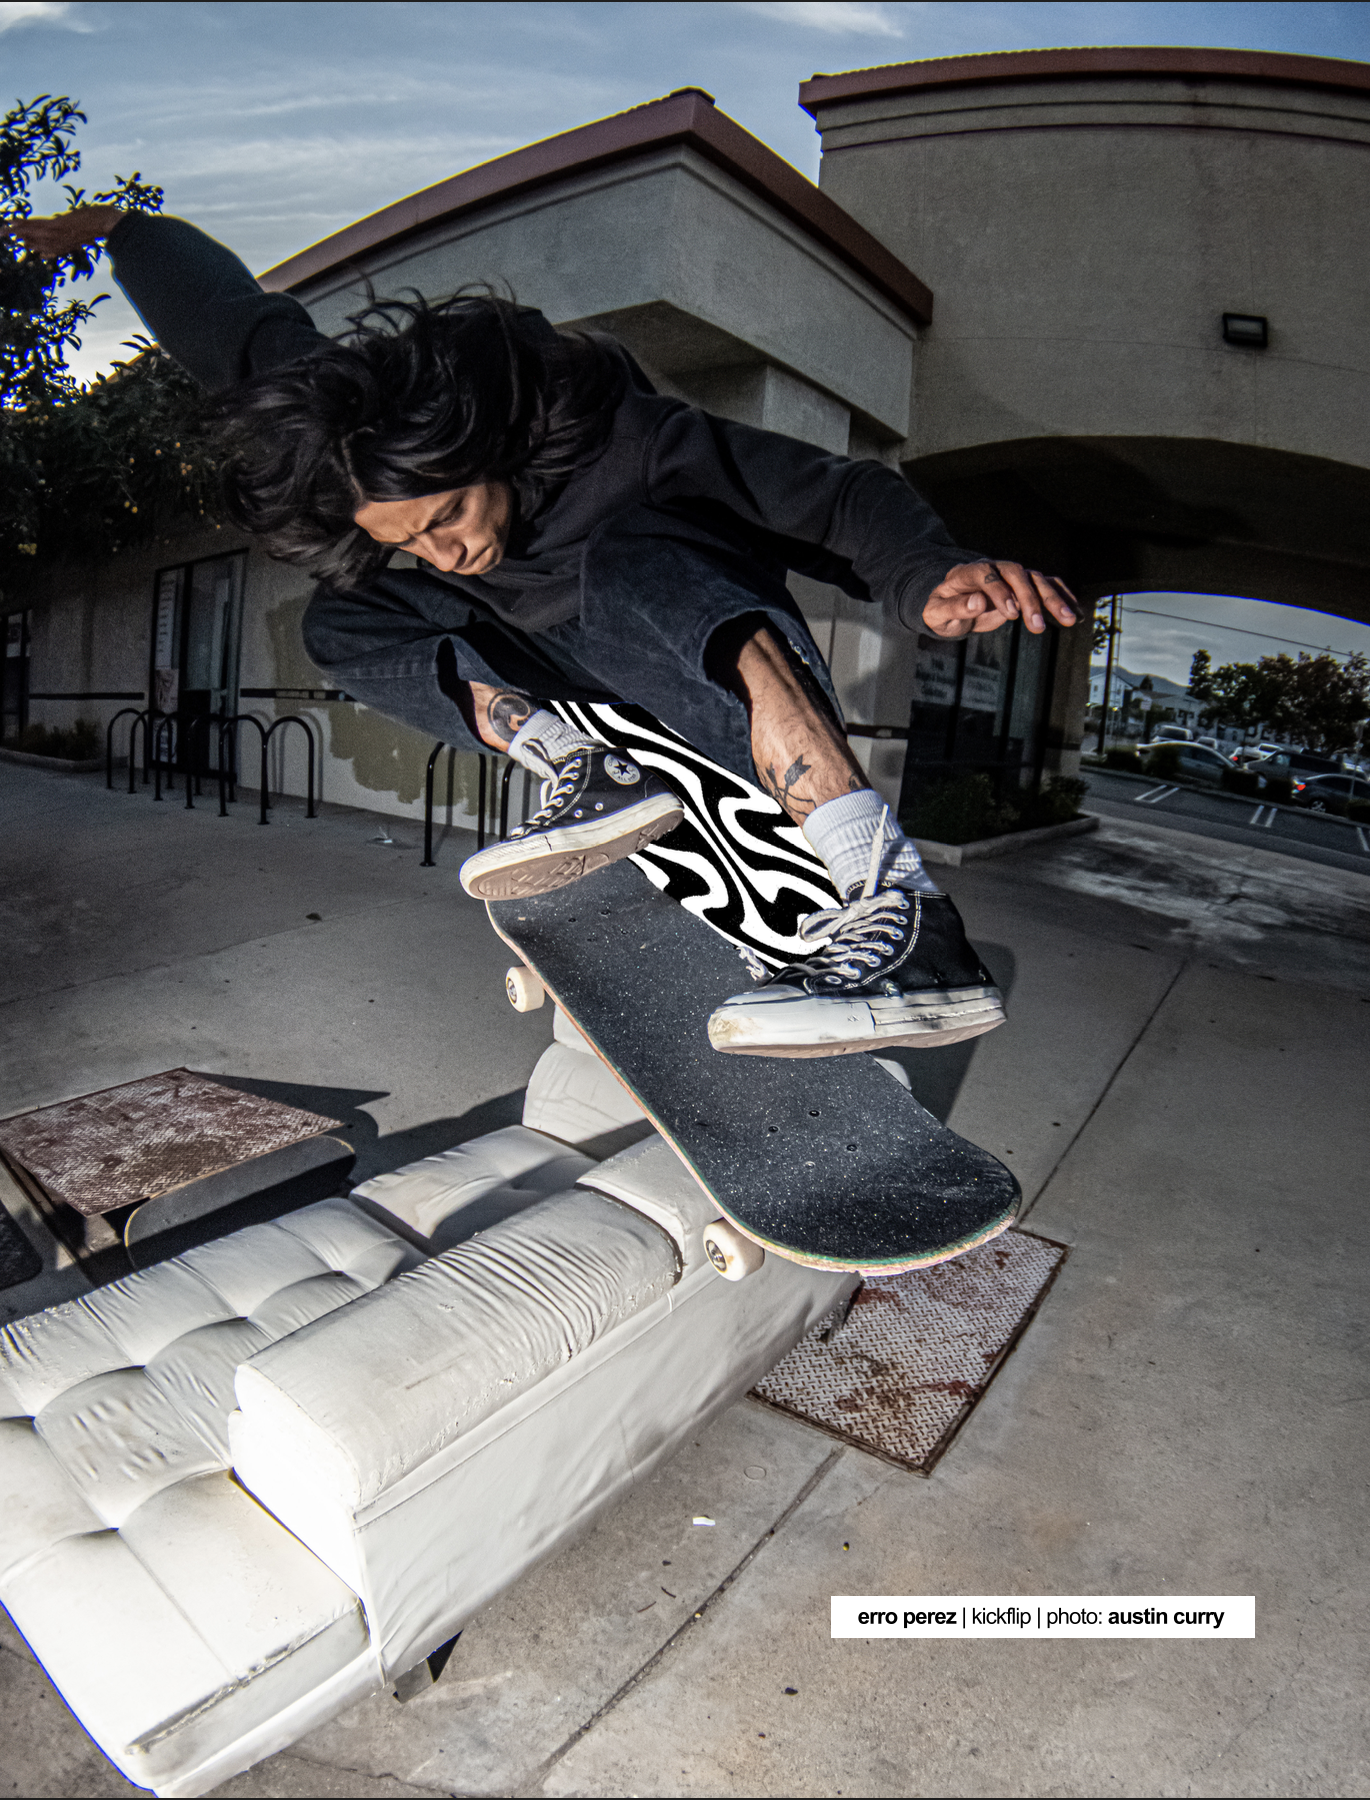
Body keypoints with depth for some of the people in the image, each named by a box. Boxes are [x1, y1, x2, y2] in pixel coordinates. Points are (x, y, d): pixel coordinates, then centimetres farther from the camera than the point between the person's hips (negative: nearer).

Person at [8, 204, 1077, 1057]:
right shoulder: (368, 427, -11)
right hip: (603, 705, 6)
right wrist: (114, 228, 18)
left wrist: (930, 580, -38)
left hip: (745, 684, -5)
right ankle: (585, 774, -20)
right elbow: (249, 331, 5)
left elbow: (836, 495, -21)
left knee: (623, 562, -40)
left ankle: (905, 917, -53)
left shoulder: (618, 438, -25)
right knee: (344, 618, -5)